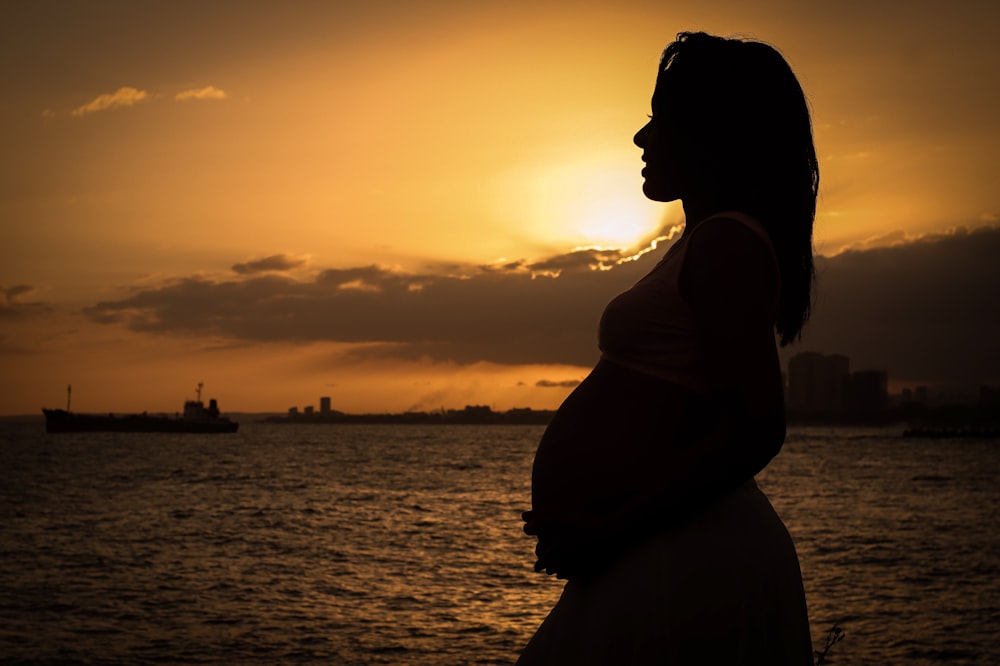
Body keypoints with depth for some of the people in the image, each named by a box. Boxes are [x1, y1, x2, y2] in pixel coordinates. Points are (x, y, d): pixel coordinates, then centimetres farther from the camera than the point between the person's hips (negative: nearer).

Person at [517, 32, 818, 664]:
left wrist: (608, 529, -20)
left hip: (680, 563, -10)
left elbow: (755, 430, -22)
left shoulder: (725, 242, -14)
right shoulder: (714, 241, 17)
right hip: (665, 557, 10)